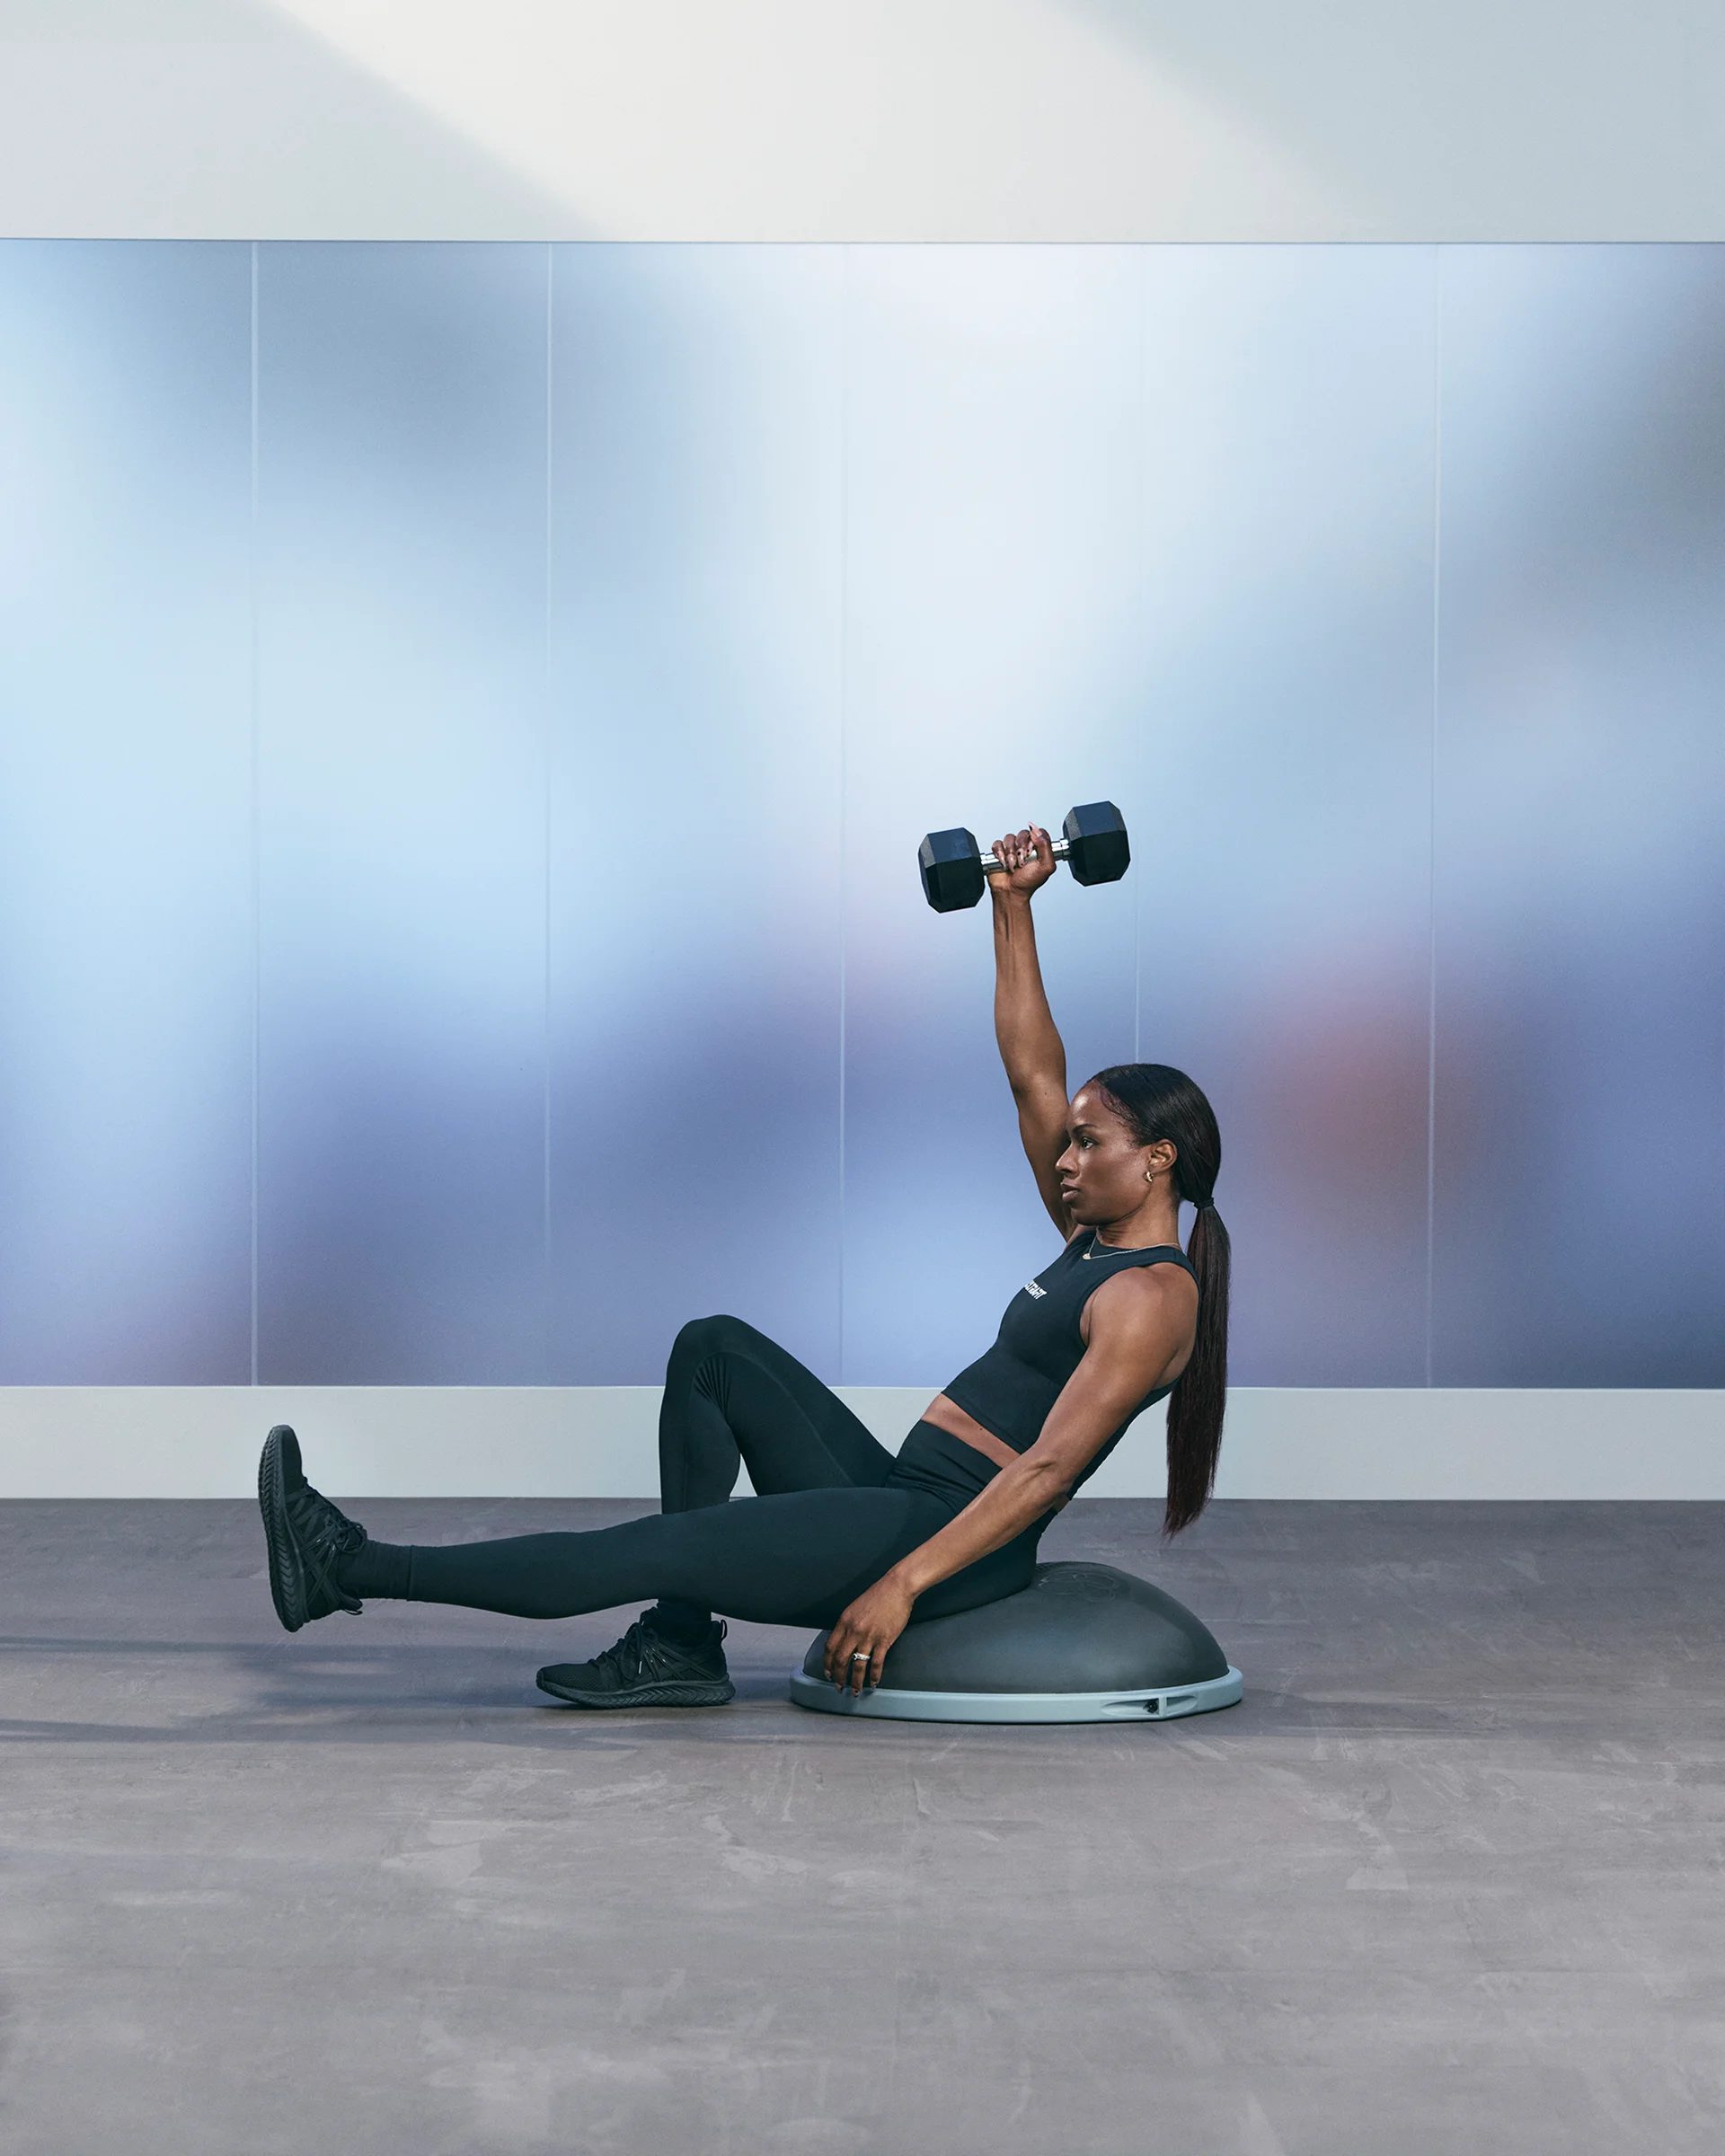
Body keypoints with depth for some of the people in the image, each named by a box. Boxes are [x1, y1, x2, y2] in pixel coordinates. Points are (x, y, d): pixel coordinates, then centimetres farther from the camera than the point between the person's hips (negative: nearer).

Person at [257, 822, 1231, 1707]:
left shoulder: (1150, 1296, -12)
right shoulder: (1097, 1241, 15)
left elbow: (1046, 1469, -21)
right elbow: (1033, 1074, 19)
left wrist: (901, 1583, -26)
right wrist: (1013, 909, 15)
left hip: (953, 1536, -10)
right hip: (900, 1497, 10)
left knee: (648, 1552, -14)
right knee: (714, 1347, 4)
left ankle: (349, 1570, -8)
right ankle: (682, 1643, -2)